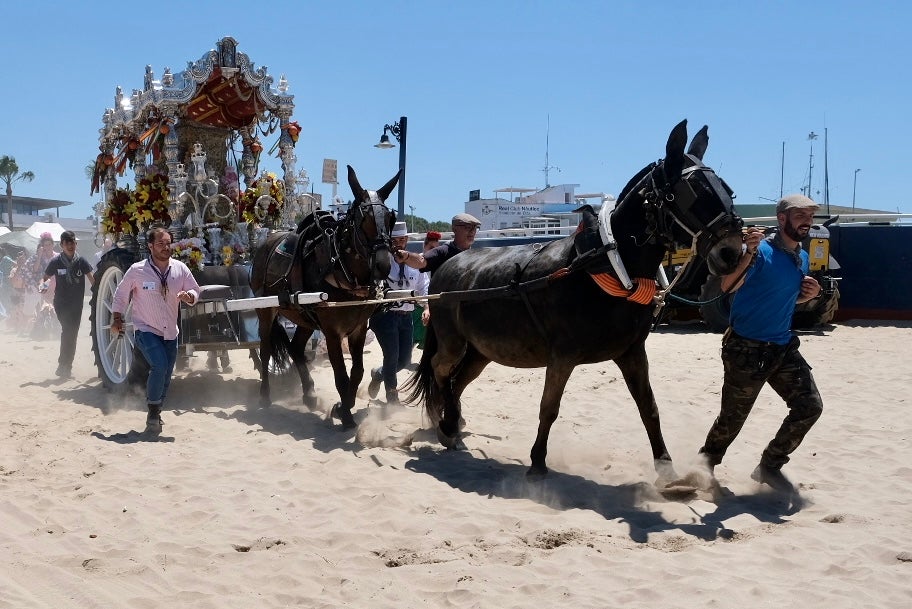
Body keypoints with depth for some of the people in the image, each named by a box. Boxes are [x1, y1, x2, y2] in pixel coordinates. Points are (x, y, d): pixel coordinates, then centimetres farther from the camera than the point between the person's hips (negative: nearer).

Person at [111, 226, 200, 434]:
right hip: (146, 329, -4)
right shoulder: (137, 270, -11)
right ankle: (153, 412, -8)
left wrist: (188, 296, -17)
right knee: (159, 366, -24)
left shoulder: (180, 268, -3)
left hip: (170, 332, 5)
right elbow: (121, 294, 2)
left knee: (166, 376, 9)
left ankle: (155, 413, 30)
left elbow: (195, 291, 5)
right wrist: (117, 318, -2)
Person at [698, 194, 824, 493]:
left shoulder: (802, 258, 9)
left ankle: (770, 465, 16)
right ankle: (705, 465, 28)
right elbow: (728, 286, -30)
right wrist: (749, 253, -44)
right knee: (732, 418, 3)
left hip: (783, 348, 7)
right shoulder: (762, 251, -16)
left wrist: (808, 294, 3)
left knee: (810, 406, 2)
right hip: (746, 350, -7)